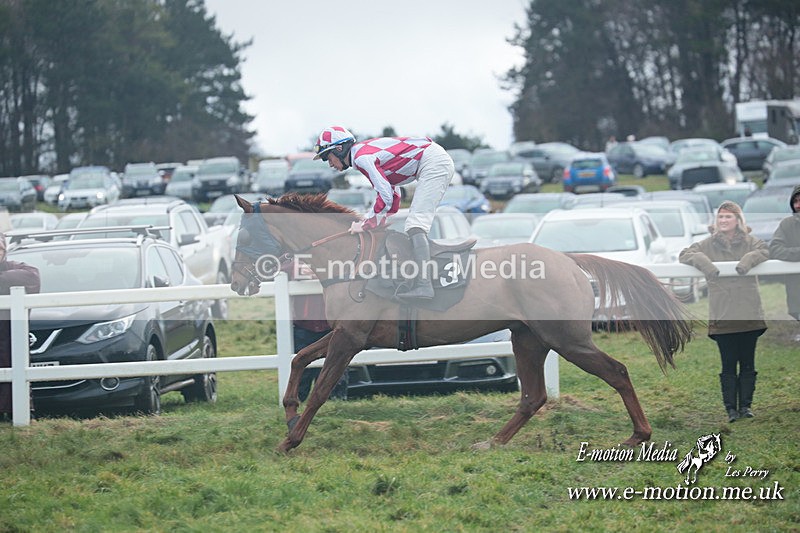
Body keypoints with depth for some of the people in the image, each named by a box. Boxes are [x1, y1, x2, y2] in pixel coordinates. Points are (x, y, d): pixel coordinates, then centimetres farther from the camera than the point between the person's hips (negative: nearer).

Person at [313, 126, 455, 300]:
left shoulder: (361, 157, -13)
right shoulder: (366, 151, 18)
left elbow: (386, 197, -21)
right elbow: (392, 190, 24)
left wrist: (365, 224, -11)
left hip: (433, 163, -11)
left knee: (416, 225, -19)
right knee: (416, 223, 16)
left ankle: (423, 284, -31)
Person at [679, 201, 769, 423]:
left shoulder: (749, 241, 5)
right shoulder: (709, 244, 6)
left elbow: (764, 250, -9)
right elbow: (684, 255, 1)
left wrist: (750, 258, -28)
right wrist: (702, 262, -18)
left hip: (749, 313, 1)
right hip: (722, 316, 0)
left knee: (748, 363, 7)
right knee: (728, 365, 1)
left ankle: (746, 405, 15)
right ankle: (730, 408, 5)